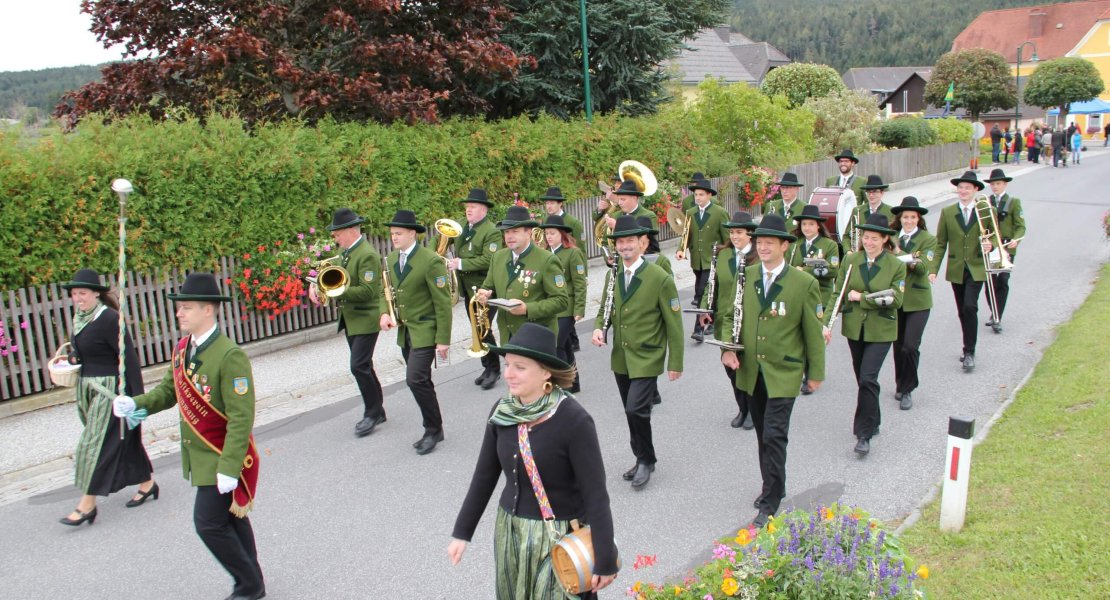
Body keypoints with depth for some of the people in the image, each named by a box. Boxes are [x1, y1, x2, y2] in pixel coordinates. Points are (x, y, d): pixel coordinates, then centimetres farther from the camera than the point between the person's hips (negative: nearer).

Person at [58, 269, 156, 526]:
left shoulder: (109, 319, -19)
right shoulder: (80, 318, 6)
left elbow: (129, 357, -19)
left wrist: (137, 397, -20)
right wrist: (73, 357, -4)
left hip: (111, 388, -8)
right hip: (89, 388, 8)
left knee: (96, 444, -4)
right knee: (123, 440, 17)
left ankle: (87, 505, 5)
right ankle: (147, 483, 31)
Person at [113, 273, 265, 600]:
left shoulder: (230, 356, -23)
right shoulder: (182, 349, 3)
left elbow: (241, 418, -25)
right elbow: (168, 390, 13)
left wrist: (228, 469, -27)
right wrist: (135, 404, -7)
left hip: (223, 457, -8)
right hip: (200, 455, 8)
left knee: (209, 523, -6)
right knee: (230, 518, 18)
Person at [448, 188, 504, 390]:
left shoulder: (491, 232, -14)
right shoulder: (461, 227, 9)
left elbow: (488, 260, -24)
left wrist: (461, 264, -25)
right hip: (468, 289, 8)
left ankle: (493, 369, 6)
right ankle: (487, 367, 26)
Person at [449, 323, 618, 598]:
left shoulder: (574, 420, -22)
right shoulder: (502, 411, -6)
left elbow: (596, 494, -19)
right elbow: (484, 475, 5)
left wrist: (605, 562, -17)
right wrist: (462, 532, 8)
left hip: (560, 536, -5)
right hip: (509, 530, 6)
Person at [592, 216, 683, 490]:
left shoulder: (660, 278, -14)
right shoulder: (613, 274, 4)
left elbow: (674, 324, -10)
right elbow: (605, 308, 15)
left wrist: (675, 362, -9)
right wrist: (599, 328, -8)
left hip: (646, 359, -6)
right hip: (620, 358, 6)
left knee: (636, 409, -16)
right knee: (633, 412, 14)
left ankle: (646, 460, 6)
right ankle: (643, 460, 31)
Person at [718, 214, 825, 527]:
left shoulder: (804, 284, -9)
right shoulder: (745, 277, 2)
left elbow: (813, 332, -3)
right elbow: (730, 315, 9)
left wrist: (816, 373, 1)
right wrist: (728, 348, -8)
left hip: (783, 373, -4)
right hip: (751, 372, 5)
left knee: (774, 436, -8)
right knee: (763, 436, 16)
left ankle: (769, 504, 3)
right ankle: (773, 486, 35)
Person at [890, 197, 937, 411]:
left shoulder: (928, 239, -1)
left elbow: (923, 267, -14)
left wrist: (900, 254, -26)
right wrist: (909, 259, -22)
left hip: (917, 301, -3)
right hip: (895, 299, 3)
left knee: (910, 346, -11)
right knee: (898, 345, 11)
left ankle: (907, 390, 3)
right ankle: (901, 384, 29)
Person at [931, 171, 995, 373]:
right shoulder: (947, 212, 3)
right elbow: (940, 244, 4)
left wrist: (990, 245, -19)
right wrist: (933, 269, -5)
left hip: (976, 269, -2)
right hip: (956, 270, 3)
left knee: (970, 307, -17)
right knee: (962, 311, 11)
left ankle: (969, 352, -8)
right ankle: (968, 348, 28)